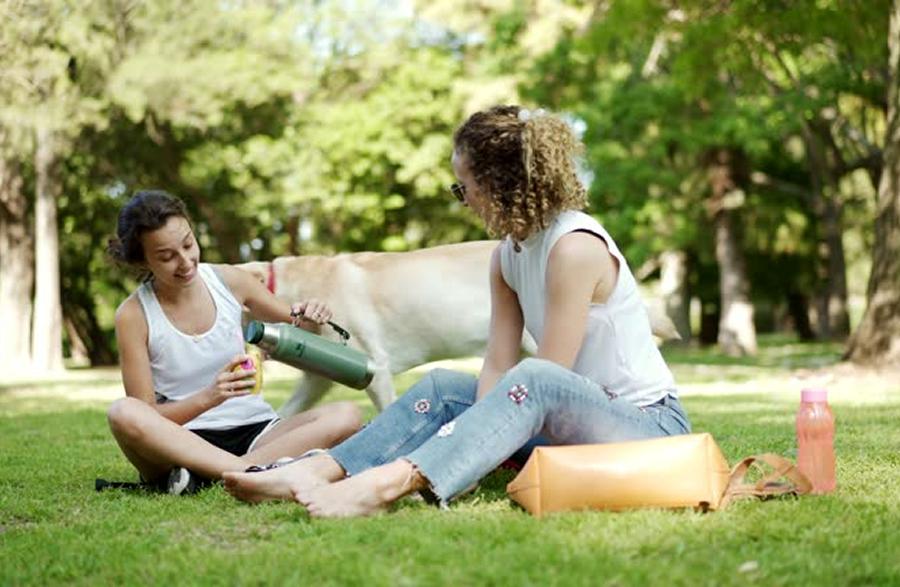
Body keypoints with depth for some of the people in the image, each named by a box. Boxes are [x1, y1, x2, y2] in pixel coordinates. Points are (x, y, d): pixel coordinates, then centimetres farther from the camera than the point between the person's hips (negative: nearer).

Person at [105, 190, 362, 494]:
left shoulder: (229, 281, 2)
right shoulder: (133, 315, -6)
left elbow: (298, 330, 16)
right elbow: (145, 418, -9)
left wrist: (311, 319, -9)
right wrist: (208, 398, -26)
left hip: (253, 431, 3)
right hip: (183, 442, -3)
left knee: (346, 415, -23)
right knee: (123, 413, -35)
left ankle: (200, 477, -33)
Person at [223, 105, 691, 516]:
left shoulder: (574, 247, -20)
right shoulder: (508, 255, 6)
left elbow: (542, 380, -21)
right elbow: (497, 369, -3)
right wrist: (483, 440, -19)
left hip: (651, 423, -8)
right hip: (582, 417, 8)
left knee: (533, 384, -34)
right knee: (444, 388, 0)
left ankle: (388, 483, -45)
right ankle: (315, 472, -17)